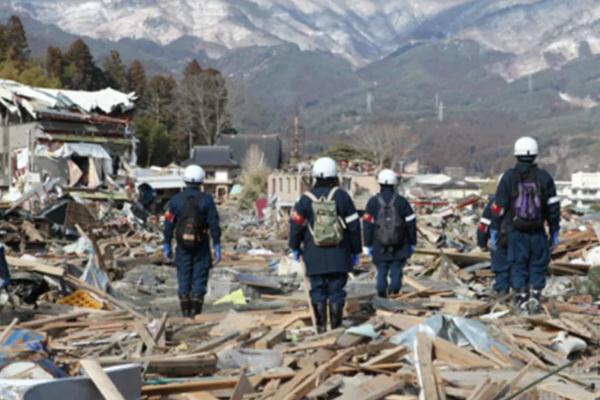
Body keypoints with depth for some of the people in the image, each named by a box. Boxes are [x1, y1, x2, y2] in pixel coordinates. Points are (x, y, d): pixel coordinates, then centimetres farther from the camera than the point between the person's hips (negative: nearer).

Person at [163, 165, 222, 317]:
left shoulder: (175, 200, 0)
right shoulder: (206, 200, -5)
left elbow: (169, 224, 2)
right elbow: (214, 224, -6)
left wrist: (167, 244, 9)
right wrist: (217, 246, -2)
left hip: (183, 246, 2)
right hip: (201, 246, -1)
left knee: (184, 278, 9)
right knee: (199, 279, 4)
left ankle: (186, 313, 11)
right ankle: (195, 312, -1)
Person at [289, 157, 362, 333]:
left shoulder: (306, 198, 0)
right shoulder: (341, 196, -2)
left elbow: (296, 224, 4)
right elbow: (354, 226, 0)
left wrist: (295, 247, 18)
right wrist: (356, 251, 9)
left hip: (314, 255, 1)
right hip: (338, 255, 0)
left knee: (318, 290, 6)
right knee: (336, 290, 4)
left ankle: (321, 326, 6)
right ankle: (336, 326, 5)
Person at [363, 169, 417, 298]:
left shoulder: (373, 202, -1)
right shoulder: (401, 201, -2)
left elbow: (367, 225, -2)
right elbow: (411, 224, -1)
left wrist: (368, 245, 4)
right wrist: (413, 243, 8)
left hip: (379, 247, 1)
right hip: (399, 247, -1)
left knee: (381, 272, 7)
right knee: (396, 271, 5)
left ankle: (382, 295, 4)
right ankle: (394, 290, -5)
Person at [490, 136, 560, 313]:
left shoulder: (509, 177, -3)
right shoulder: (544, 177, -2)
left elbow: (498, 207, -3)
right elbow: (554, 208, 0)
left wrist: (494, 232, 4)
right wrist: (554, 233, 8)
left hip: (516, 232, 0)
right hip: (538, 232, 0)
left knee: (518, 265, 9)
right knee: (538, 265, 11)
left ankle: (520, 298, 9)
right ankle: (535, 295, 2)